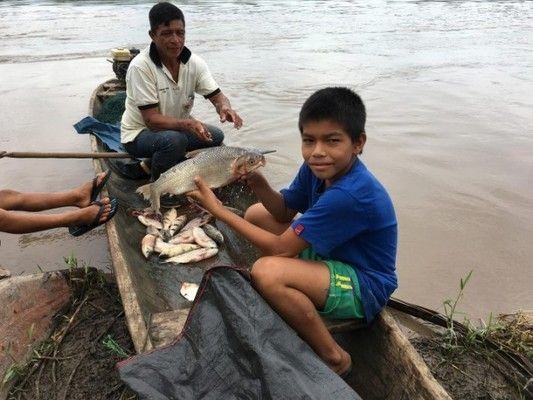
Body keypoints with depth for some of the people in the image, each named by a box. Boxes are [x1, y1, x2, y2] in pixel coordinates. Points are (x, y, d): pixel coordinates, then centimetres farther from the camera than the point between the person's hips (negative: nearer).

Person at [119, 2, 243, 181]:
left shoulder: (194, 62, -9)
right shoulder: (140, 67, -25)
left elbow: (217, 96, -8)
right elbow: (151, 119, -27)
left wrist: (225, 107, -34)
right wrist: (187, 124, -43)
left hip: (177, 129, 7)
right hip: (139, 133, -7)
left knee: (215, 136, -13)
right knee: (174, 140, -35)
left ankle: (149, 165, -4)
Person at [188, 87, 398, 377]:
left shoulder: (349, 195, -33)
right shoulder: (317, 168, -8)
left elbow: (280, 248, -28)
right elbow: (284, 212, 4)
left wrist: (217, 209, -23)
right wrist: (259, 184, -17)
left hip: (365, 288, -8)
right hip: (329, 256, 9)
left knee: (267, 271, -34)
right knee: (256, 214, 8)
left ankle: (334, 358, -10)